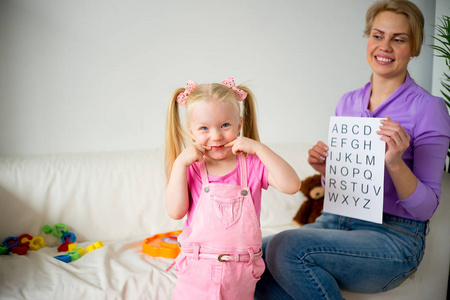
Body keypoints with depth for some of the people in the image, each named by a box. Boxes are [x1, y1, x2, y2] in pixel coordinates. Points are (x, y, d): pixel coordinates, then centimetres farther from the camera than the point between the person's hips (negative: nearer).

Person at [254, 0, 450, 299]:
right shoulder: (348, 103, 10)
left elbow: (426, 208, -8)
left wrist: (395, 163, -25)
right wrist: (325, 170, -5)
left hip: (395, 236, -5)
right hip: (337, 219, 5)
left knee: (288, 247, -28)